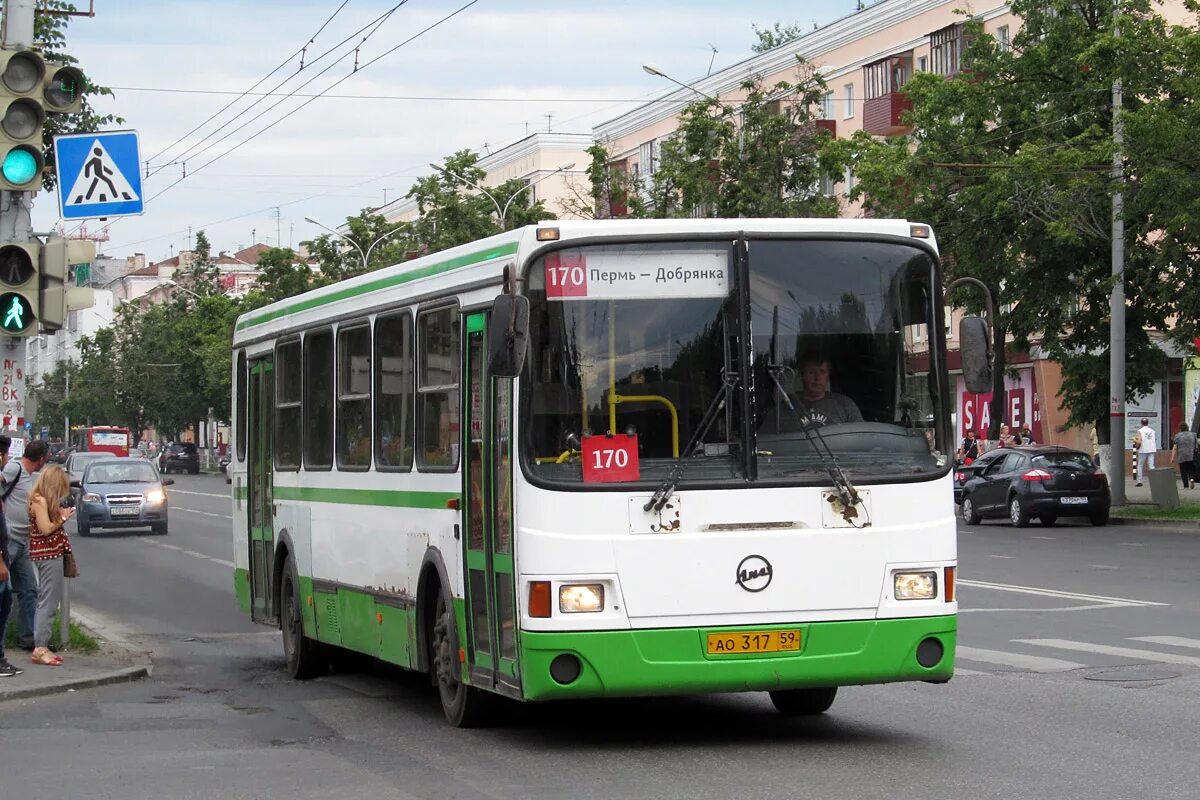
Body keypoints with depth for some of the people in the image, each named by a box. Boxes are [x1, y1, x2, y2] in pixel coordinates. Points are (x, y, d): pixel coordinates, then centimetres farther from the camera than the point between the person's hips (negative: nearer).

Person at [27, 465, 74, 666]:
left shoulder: (42, 500, 14)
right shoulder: (40, 501, -14)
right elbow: (46, 529, -19)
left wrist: (60, 515, 7)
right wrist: (63, 518, -8)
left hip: (49, 554, 10)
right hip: (48, 554, -10)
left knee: (47, 602, 13)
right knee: (49, 602, -9)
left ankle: (41, 647, 16)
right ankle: (40, 648, -10)